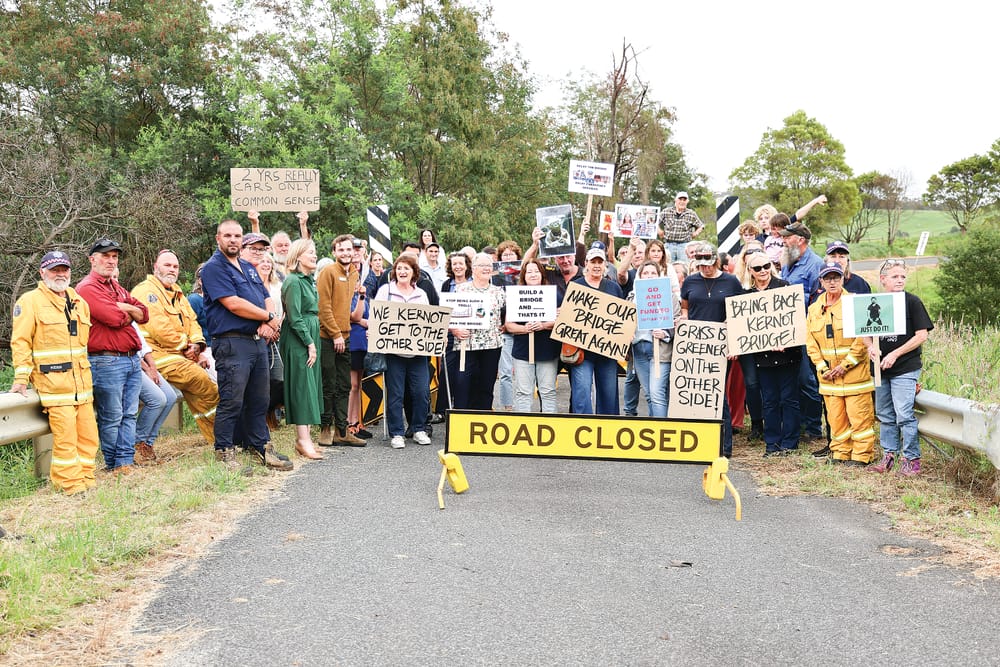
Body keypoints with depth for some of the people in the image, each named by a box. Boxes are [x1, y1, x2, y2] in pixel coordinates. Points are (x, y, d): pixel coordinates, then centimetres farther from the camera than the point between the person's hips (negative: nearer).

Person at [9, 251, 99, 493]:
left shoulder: (79, 302, 18)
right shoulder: (30, 301, -2)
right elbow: (21, 341, -6)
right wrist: (21, 378, -11)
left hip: (81, 380, 7)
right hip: (53, 380, -7)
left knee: (88, 433, 6)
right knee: (65, 434, -11)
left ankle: (87, 480, 15)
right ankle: (71, 484, -3)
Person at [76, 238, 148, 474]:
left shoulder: (116, 287, 21)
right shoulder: (87, 288, -6)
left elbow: (144, 314, 13)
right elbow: (114, 318, -19)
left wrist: (126, 308, -6)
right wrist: (128, 313, 2)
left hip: (132, 359, 8)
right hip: (106, 362, -8)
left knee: (130, 414, 7)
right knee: (112, 418, -2)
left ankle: (126, 461, 11)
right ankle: (114, 465, 7)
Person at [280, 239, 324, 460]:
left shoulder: (309, 280, 16)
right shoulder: (293, 281, -12)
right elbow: (295, 317, -16)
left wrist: (313, 342, 12)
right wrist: (310, 343, -16)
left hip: (311, 336, 9)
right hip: (298, 339, -9)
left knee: (311, 383, 9)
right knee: (302, 385, -9)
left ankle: (303, 436, 14)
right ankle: (303, 440, -7)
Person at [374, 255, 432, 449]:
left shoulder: (421, 294, 15)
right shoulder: (385, 290, 5)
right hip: (393, 350, -2)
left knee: (422, 391, -2)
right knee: (395, 393, 0)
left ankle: (419, 429, 14)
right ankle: (396, 434, 8)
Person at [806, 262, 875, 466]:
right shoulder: (814, 309, 10)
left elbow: (862, 340, -10)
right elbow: (811, 343, 10)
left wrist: (845, 365, -13)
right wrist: (823, 368, -1)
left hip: (855, 373, -4)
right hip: (828, 376, 4)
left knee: (859, 416, -2)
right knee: (835, 417, 8)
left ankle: (861, 455, 7)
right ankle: (840, 453, 18)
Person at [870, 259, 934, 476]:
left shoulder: (912, 302, -6)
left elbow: (921, 335, -9)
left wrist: (895, 354, -13)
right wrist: (871, 347, -6)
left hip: (905, 368, -5)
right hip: (881, 368, 5)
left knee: (904, 415, -9)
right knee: (884, 415, 13)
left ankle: (911, 458, 1)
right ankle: (889, 455, 24)